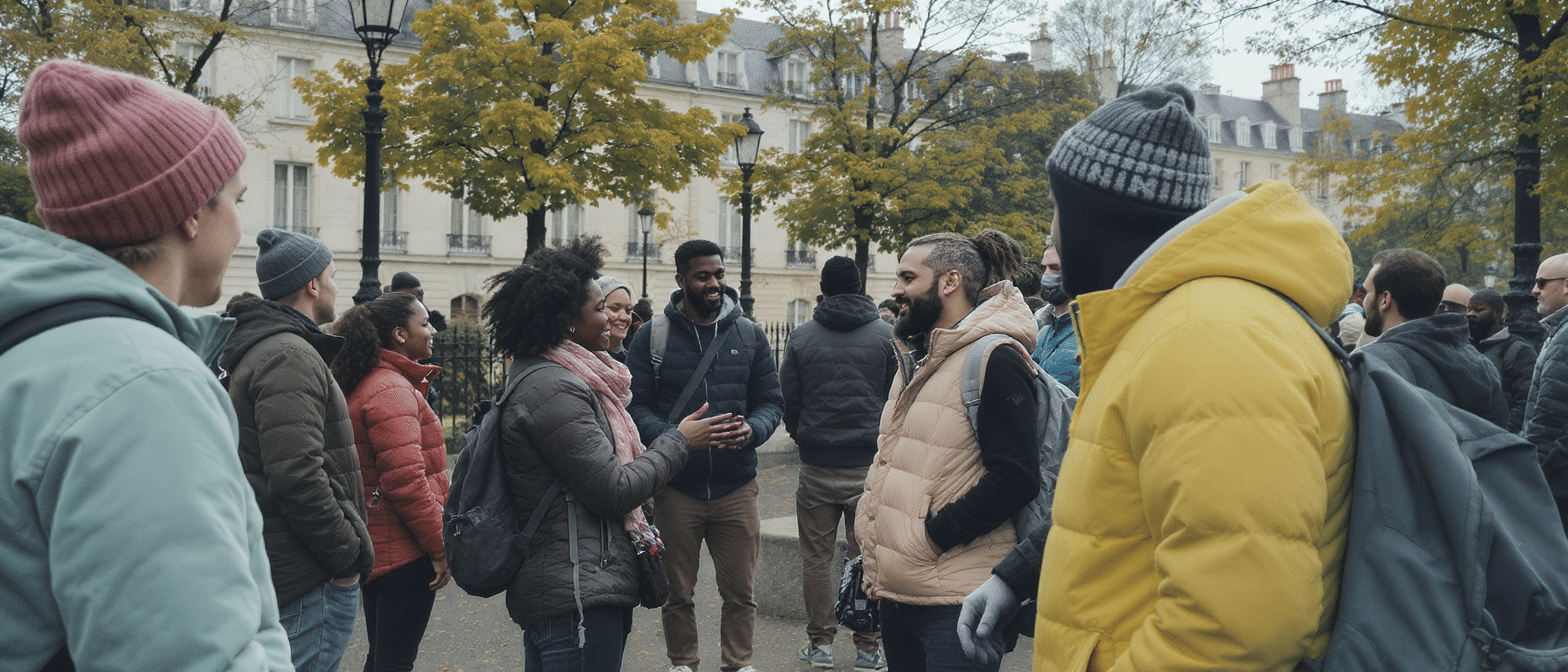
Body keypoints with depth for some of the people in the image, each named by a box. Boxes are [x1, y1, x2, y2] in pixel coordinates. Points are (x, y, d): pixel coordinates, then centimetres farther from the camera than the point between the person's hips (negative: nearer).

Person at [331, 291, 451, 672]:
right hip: (405, 552, -10)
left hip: (375, 549, 10)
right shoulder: (393, 390, -19)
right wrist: (439, 546, -18)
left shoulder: (363, 385, 14)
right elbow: (406, 481, -24)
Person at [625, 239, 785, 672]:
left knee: (739, 592, 6)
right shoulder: (652, 337, 0)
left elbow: (771, 400, 8)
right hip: (676, 486, -1)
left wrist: (753, 429, -14)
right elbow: (636, 405, -4)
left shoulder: (749, 335, 7)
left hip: (736, 485, 1)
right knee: (678, 593, 11)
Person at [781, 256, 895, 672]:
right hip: (870, 464, 0)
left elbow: (787, 400, 4)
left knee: (816, 557, 10)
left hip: (816, 465, 1)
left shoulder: (802, 337, 1)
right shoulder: (886, 335, -2)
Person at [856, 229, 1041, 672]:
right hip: (894, 591, 9)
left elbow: (1016, 479, -21)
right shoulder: (915, 359, 17)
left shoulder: (996, 360, -13)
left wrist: (932, 535, -19)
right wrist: (872, 552, 13)